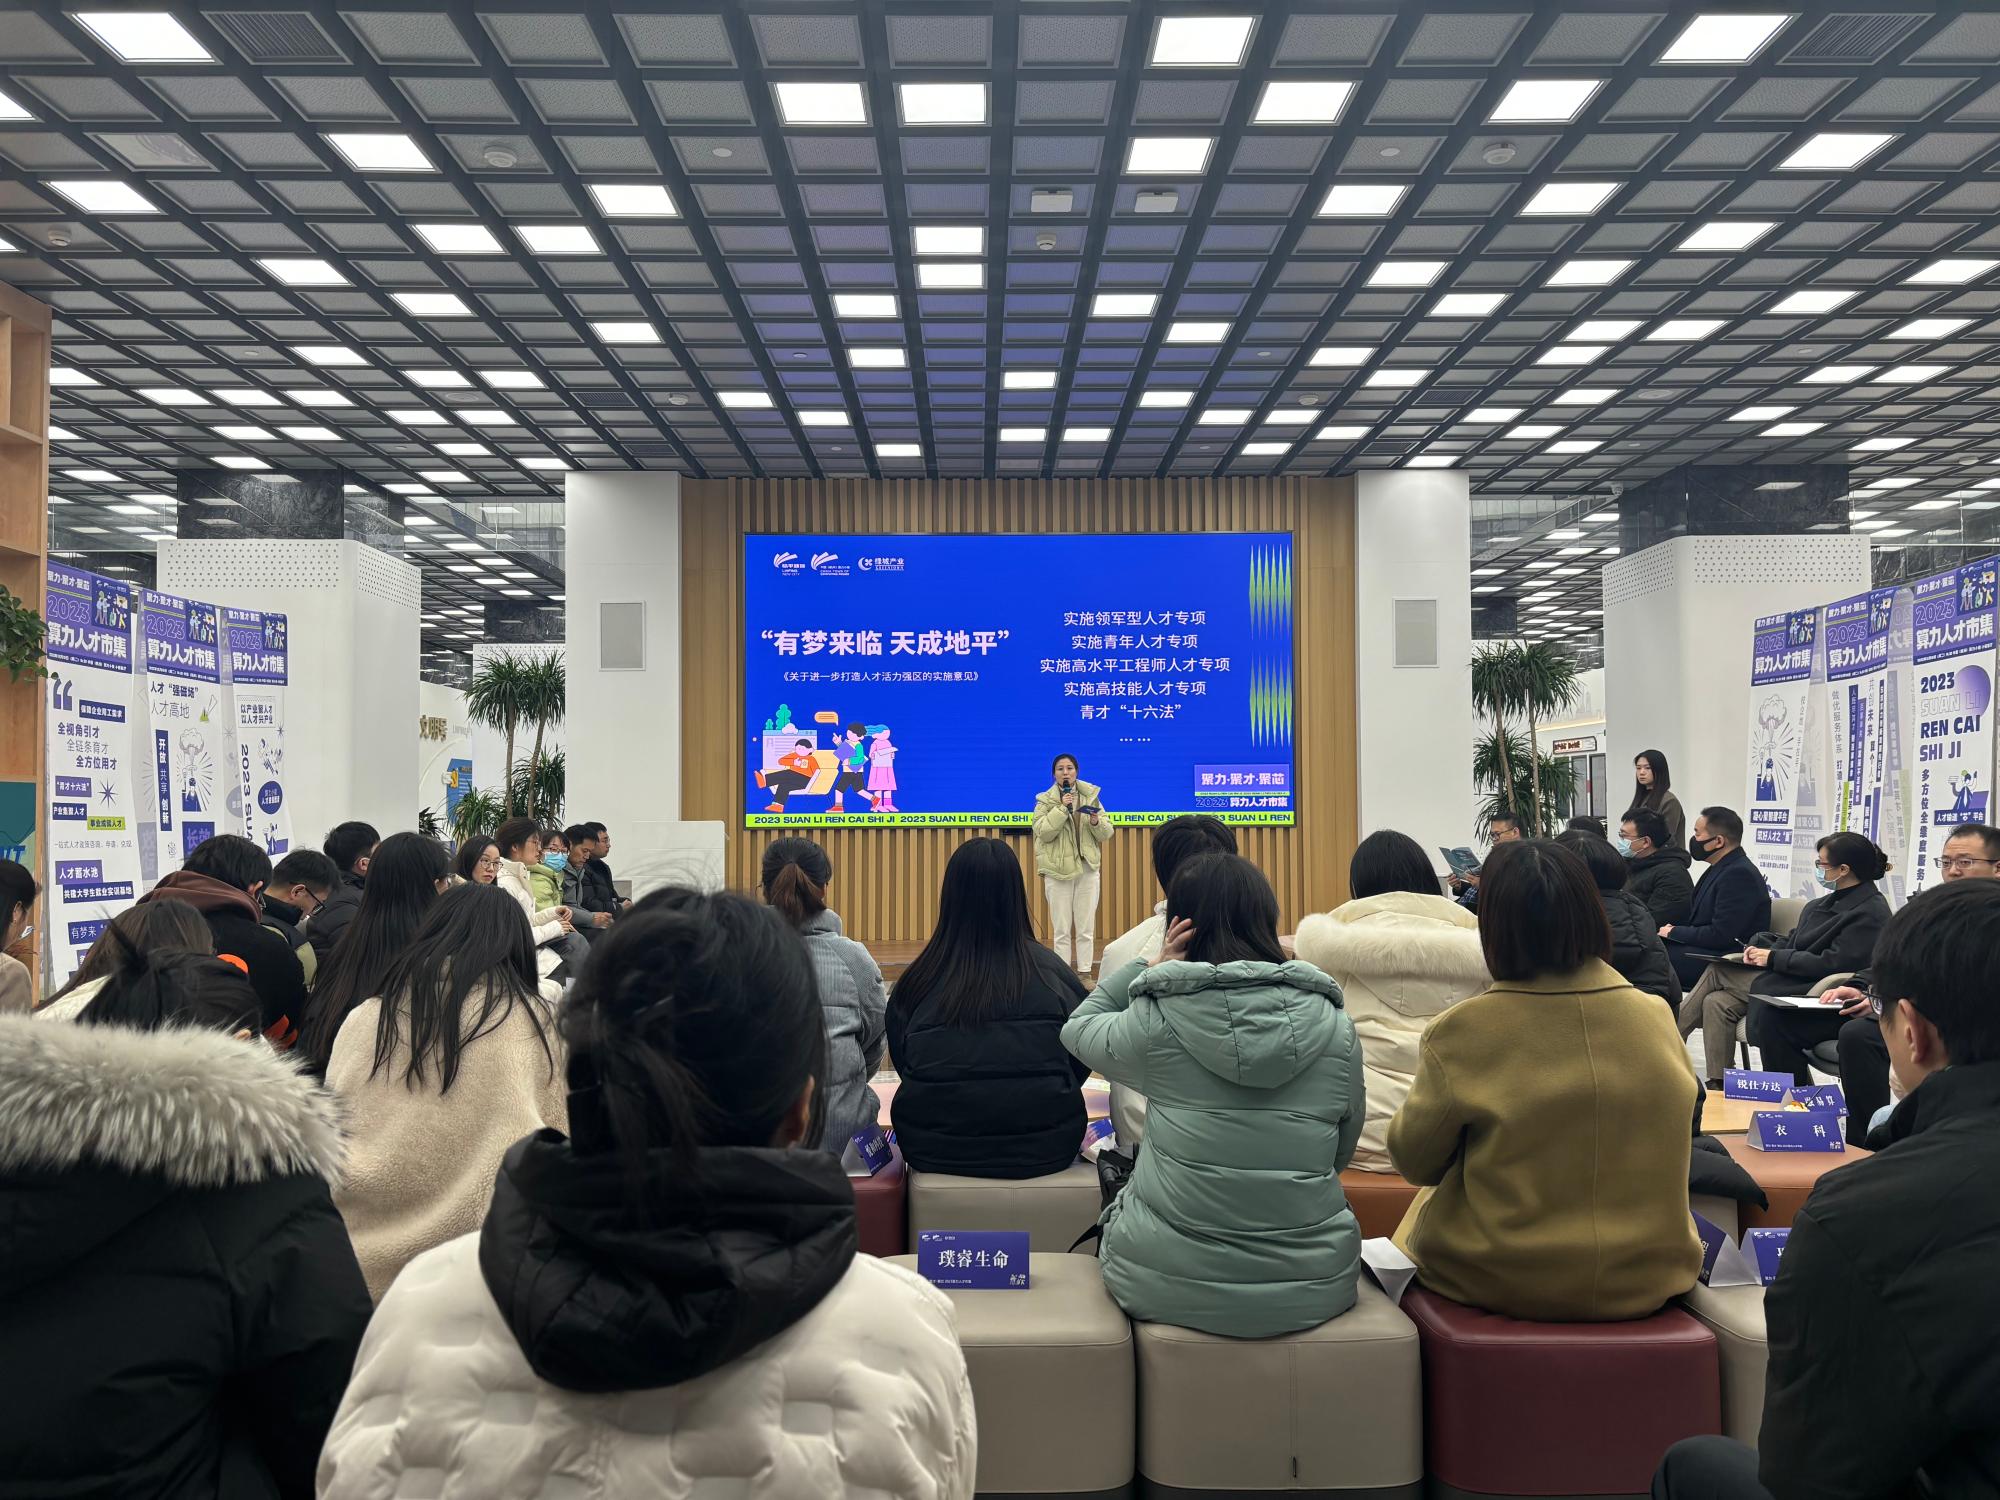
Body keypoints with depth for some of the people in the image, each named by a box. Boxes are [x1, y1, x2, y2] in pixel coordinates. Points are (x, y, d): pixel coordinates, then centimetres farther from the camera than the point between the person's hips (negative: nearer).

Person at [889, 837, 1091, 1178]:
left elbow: (902, 1064, 6)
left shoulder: (917, 981, -10)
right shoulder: (1052, 972, -9)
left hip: (936, 1153, 0)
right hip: (1046, 1151, 0)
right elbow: (1082, 1063, 4)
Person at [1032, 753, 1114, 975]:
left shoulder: (1091, 797, 6)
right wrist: (1062, 808, -19)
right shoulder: (1045, 801, -1)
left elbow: (1106, 833, 3)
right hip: (1057, 869, -2)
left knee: (1086, 927, 7)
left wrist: (1096, 822, -18)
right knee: (1061, 929, 3)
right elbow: (1042, 832, -14)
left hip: (1088, 868, 2)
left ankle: (1085, 973, 16)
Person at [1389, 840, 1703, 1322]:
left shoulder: (1461, 1033, -19)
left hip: (1503, 1284, -3)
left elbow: (1414, 1162, -6)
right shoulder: (1656, 1019, -8)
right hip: (1646, 1278, 4)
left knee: (1428, 1206, 25)